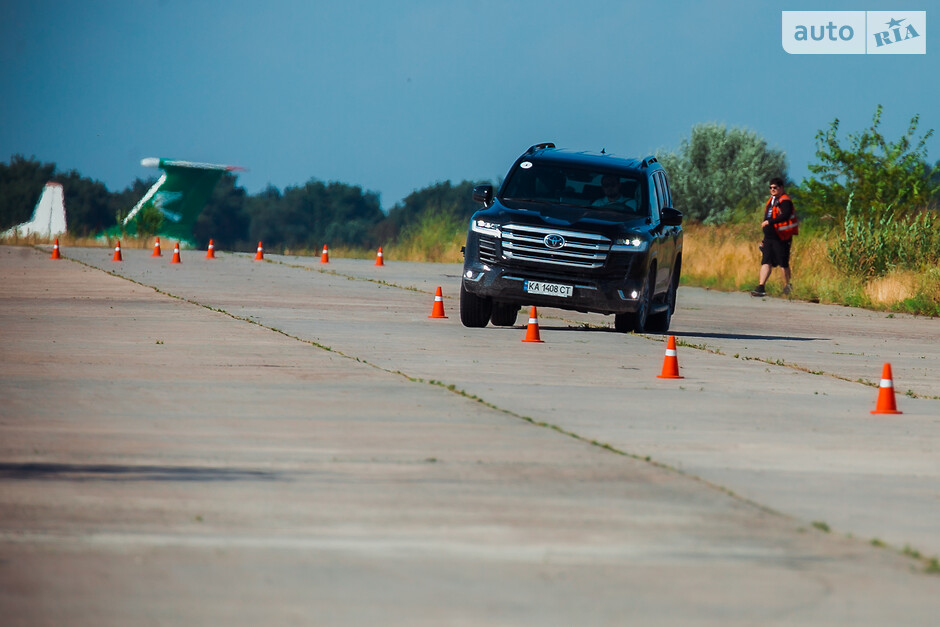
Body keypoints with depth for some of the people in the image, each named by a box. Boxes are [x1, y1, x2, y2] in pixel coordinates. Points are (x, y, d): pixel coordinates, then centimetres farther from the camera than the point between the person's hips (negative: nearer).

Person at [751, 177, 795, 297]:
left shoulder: (785, 201, -9)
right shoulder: (771, 201, 19)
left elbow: (785, 215, -26)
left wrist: (769, 222, -34)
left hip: (781, 238, -7)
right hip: (769, 238, 7)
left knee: (783, 263, 1)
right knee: (766, 262, -3)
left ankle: (787, 286, 18)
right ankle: (761, 288, -11)